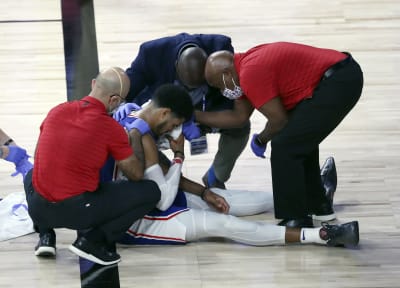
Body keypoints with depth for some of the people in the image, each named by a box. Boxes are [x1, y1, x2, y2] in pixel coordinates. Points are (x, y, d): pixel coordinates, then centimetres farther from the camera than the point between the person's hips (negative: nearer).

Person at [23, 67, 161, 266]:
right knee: (150, 192, 3)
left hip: (38, 210, 5)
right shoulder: (111, 128, -10)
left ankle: (45, 235, 18)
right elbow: (136, 174, 2)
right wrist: (135, 137, 16)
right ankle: (92, 240, -1)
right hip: (77, 211, -5)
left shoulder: (57, 111, 4)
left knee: (32, 176, 40)